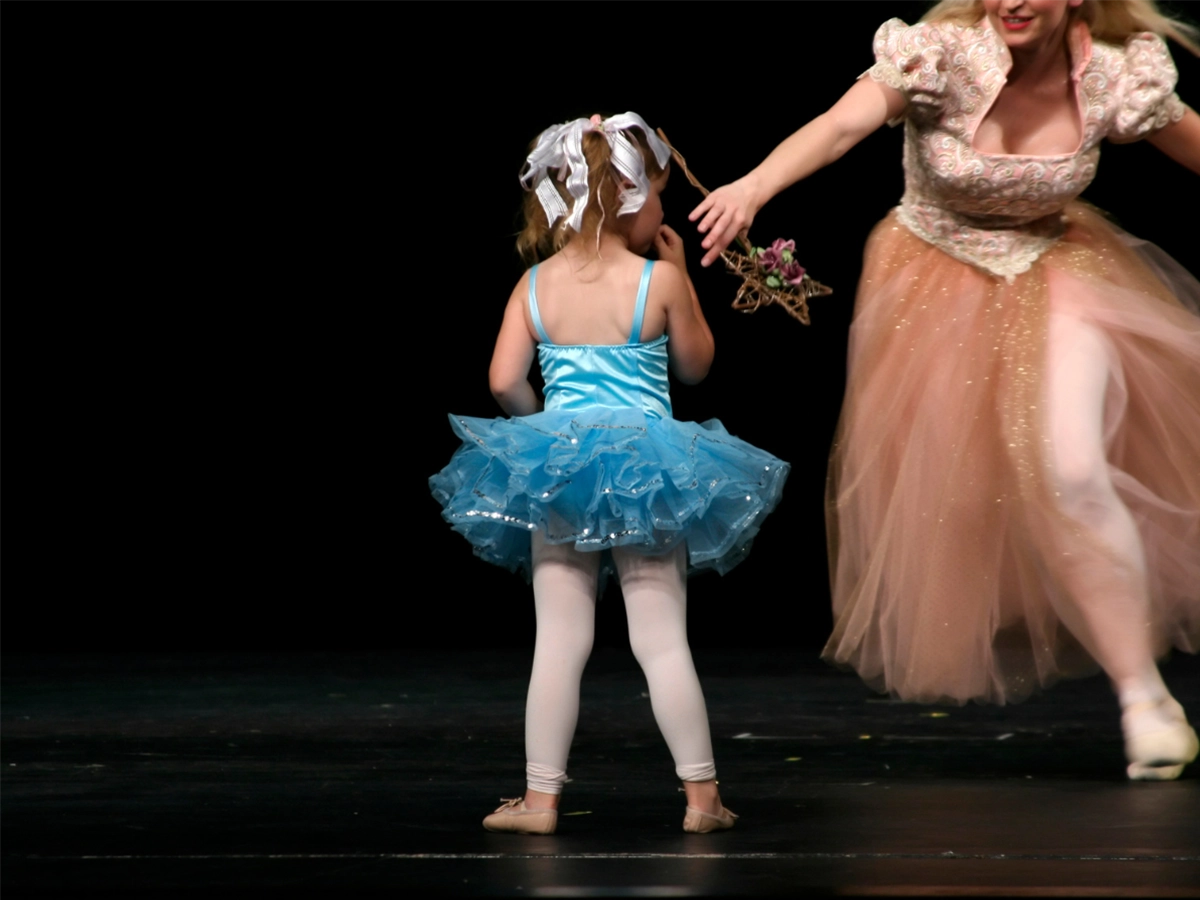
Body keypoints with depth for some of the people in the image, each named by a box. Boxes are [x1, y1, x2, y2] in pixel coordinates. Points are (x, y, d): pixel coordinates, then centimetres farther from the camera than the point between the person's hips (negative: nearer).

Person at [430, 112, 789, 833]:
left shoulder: (535, 286, -1)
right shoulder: (659, 280, -8)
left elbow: (504, 381, -4)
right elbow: (695, 366, 6)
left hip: (554, 462, 2)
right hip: (645, 466, -2)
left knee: (560, 641, 6)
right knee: (663, 640, 4)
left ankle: (541, 798, 7)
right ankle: (702, 794, 7)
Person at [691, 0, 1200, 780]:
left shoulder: (1110, 79, -15)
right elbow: (843, 124, -39)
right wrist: (755, 186, -57)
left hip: (1053, 280, 0)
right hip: (937, 287, 0)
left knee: (1072, 474, -16)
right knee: (937, 484, 6)